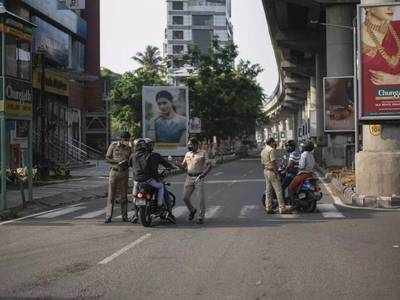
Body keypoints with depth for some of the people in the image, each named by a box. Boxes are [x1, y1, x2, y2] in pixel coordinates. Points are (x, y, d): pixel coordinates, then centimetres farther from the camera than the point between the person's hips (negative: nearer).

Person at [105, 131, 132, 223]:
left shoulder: (129, 148, 5)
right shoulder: (113, 145, 0)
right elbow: (107, 158, 0)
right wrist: (118, 162, -14)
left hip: (124, 172, 2)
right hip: (114, 172, -2)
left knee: (124, 195, 5)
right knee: (111, 195, -3)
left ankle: (124, 216, 12)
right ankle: (108, 216, -1)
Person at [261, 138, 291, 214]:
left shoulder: (263, 151, 15)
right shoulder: (272, 150, -13)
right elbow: (273, 162, -19)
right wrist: (276, 172, -17)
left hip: (265, 171, 9)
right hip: (272, 171, -9)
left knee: (268, 190, 11)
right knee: (278, 190, -7)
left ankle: (268, 208, 11)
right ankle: (282, 208, -7)